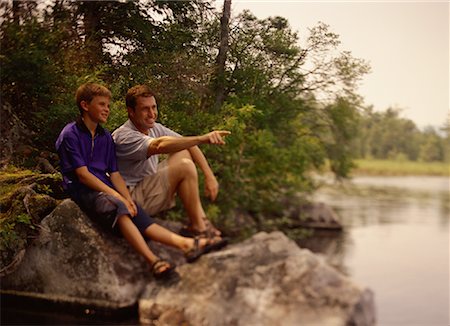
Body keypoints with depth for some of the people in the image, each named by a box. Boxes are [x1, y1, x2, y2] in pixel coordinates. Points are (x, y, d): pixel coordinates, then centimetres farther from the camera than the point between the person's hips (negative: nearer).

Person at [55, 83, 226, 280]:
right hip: (82, 190, -7)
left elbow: (114, 174, 12)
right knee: (117, 208, -34)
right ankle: (153, 262, -48)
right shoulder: (70, 134, -5)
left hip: (105, 188, 7)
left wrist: (128, 199, -5)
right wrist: (116, 196, -17)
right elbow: (82, 174, -12)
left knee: (137, 214, -16)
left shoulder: (105, 137, 17)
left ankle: (187, 244, -34)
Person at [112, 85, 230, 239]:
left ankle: (200, 217, -7)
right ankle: (197, 227, -11)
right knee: (185, 167, -21)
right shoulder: (124, 137, -23)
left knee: (183, 152, -2)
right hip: (132, 198, -9)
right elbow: (160, 145, -41)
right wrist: (202, 138, -51)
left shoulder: (154, 128, 4)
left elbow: (189, 144, 1)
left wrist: (209, 175, -12)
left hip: (149, 189, 9)